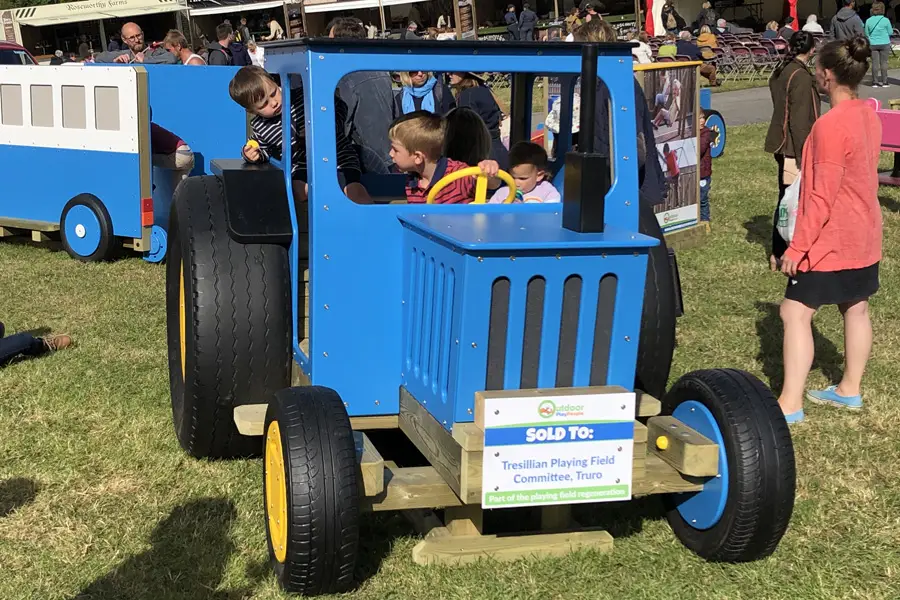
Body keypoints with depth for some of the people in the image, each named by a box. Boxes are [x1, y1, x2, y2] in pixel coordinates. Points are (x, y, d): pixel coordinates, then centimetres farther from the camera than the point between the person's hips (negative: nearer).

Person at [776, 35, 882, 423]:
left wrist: (797, 246, -18)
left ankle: (790, 404, -6)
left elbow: (822, 197, -23)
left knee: (795, 312, -5)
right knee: (856, 309, 17)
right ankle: (849, 389, 31)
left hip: (831, 241, -9)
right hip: (864, 236, 9)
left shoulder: (831, 125, -23)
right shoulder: (868, 115, 4)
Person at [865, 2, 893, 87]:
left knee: (875, 63, 6)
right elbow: (890, 32, -1)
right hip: (884, 44, -2)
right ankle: (884, 82, 7)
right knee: (884, 63, 4)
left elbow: (867, 33, 6)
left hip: (873, 44, 2)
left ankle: (875, 82, 8)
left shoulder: (868, 21, -2)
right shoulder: (885, 20, -9)